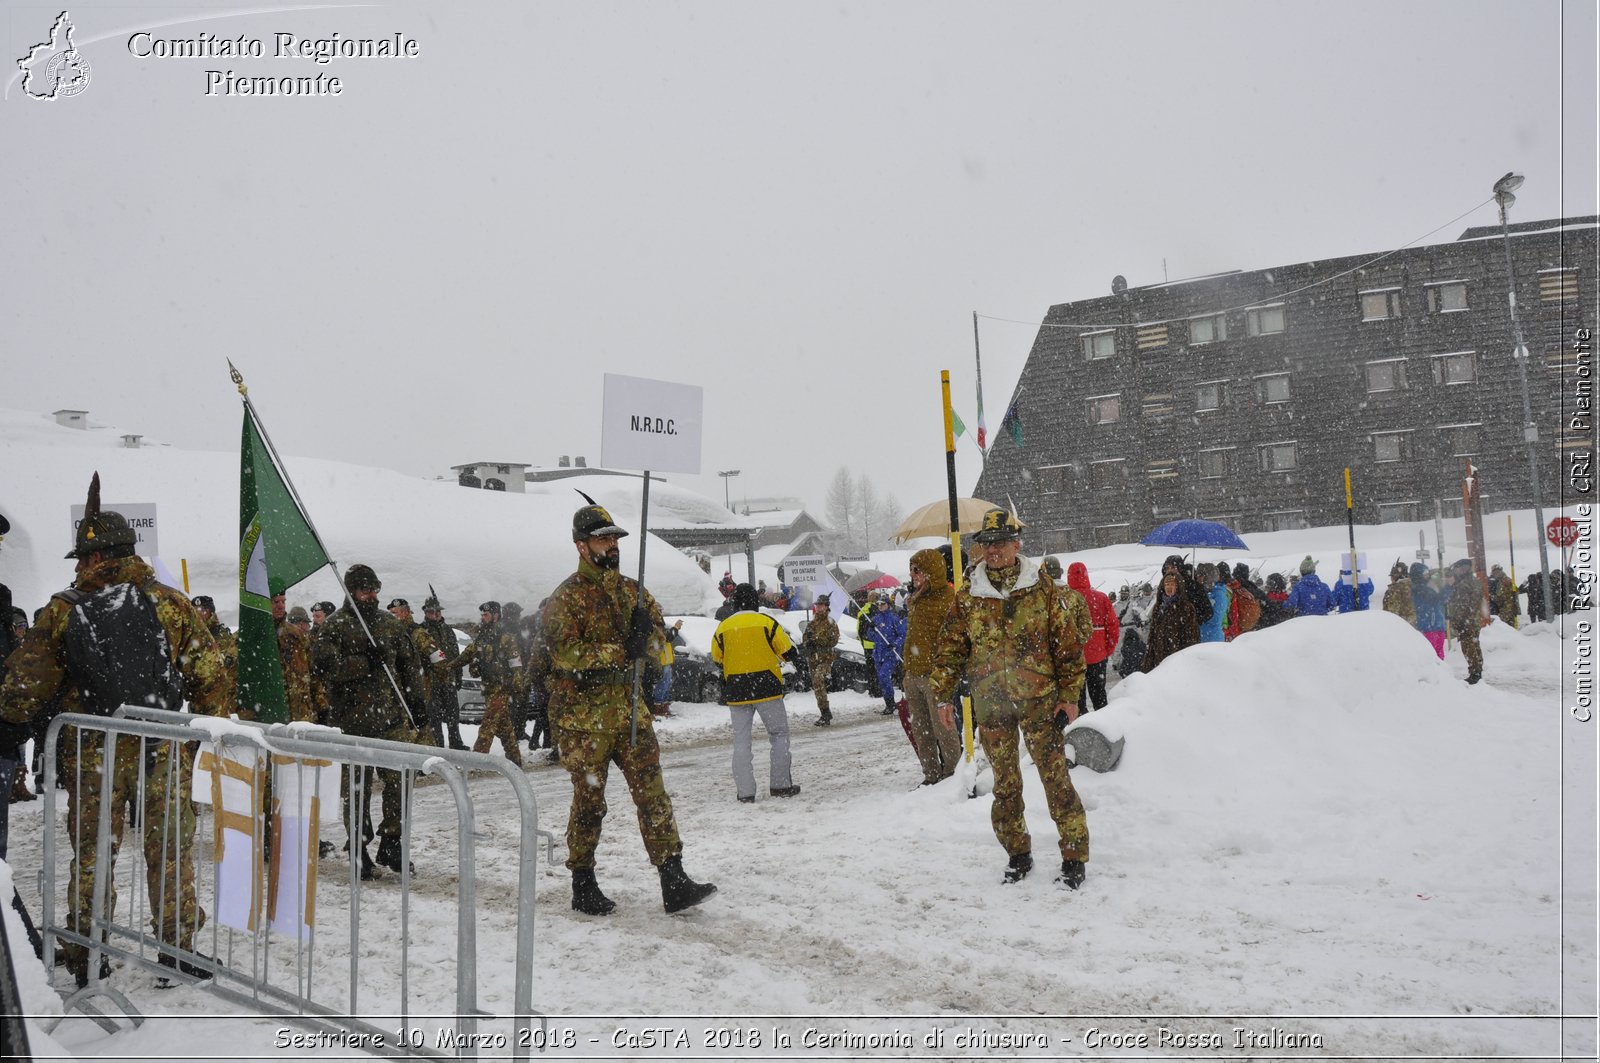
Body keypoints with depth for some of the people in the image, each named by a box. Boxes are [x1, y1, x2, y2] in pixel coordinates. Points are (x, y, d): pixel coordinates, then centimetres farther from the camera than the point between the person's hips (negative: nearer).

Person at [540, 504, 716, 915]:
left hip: (629, 708, 5)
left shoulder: (630, 590, 11)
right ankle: (583, 887, 20)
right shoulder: (567, 597, -8)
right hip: (584, 717, -5)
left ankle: (674, 881, 2)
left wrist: (646, 628, -7)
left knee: (653, 794, 0)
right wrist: (621, 652, -24)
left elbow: (657, 628, 17)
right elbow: (566, 652, -20)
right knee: (589, 800, 4)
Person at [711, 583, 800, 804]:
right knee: (779, 734, 10)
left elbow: (716, 658, 14)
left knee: (741, 740, 7)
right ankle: (780, 784, 7)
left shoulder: (723, 627, 3)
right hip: (767, 687, -3)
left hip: (736, 692, 3)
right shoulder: (767, 622, -5)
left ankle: (745, 792, 5)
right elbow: (788, 652, -1)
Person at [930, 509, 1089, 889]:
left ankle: (1074, 855, 5)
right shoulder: (967, 598, 2)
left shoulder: (1042, 590, -1)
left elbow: (1068, 645, 1)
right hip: (991, 704, 2)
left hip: (1039, 700, -2)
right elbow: (949, 650, 7)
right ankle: (1018, 854, 23)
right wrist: (944, 697, 3)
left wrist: (1069, 695, -3)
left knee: (1055, 776, -4)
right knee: (1005, 782, 10)